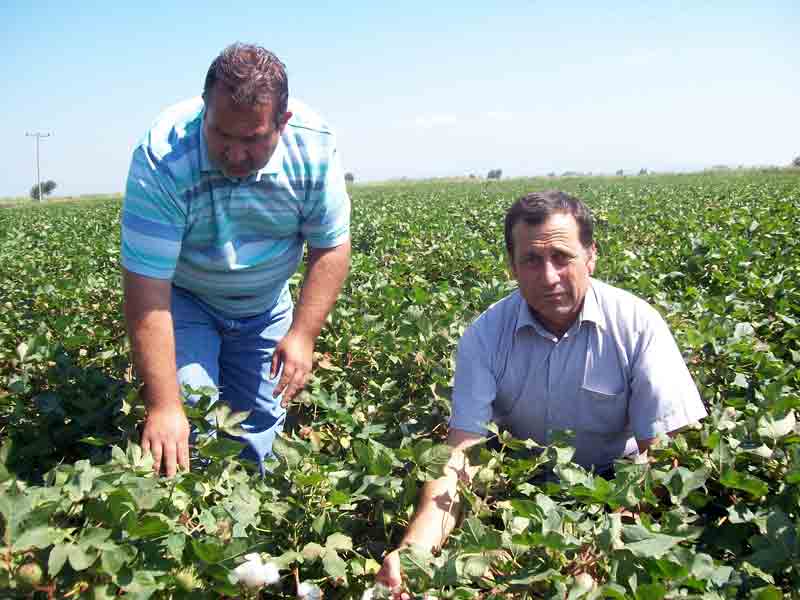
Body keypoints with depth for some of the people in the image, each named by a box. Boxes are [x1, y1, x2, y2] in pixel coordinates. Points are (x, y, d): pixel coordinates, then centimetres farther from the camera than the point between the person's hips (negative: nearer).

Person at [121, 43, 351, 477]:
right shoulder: (161, 160, -34)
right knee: (188, 409, -18)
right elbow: (146, 287, -34)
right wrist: (162, 405, -36)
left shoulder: (315, 147, -25)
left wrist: (303, 334, -21)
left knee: (259, 424, 6)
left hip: (265, 304, 3)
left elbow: (331, 246, -13)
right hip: (182, 297, -2)